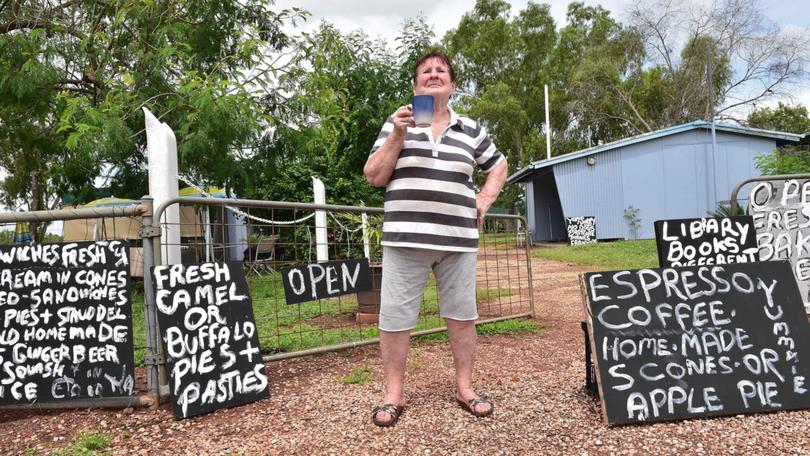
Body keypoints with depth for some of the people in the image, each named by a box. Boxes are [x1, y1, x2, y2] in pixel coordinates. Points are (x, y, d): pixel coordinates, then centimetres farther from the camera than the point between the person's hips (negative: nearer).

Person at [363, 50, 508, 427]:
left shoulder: (471, 130, 12)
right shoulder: (396, 124, 7)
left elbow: (499, 167, 25)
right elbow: (374, 177, 0)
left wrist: (483, 201, 11)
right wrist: (397, 135, -8)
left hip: (458, 240, 2)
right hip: (406, 238, -1)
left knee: (462, 315, 8)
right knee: (394, 317, 0)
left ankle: (464, 387, 23)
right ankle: (394, 394, 14)